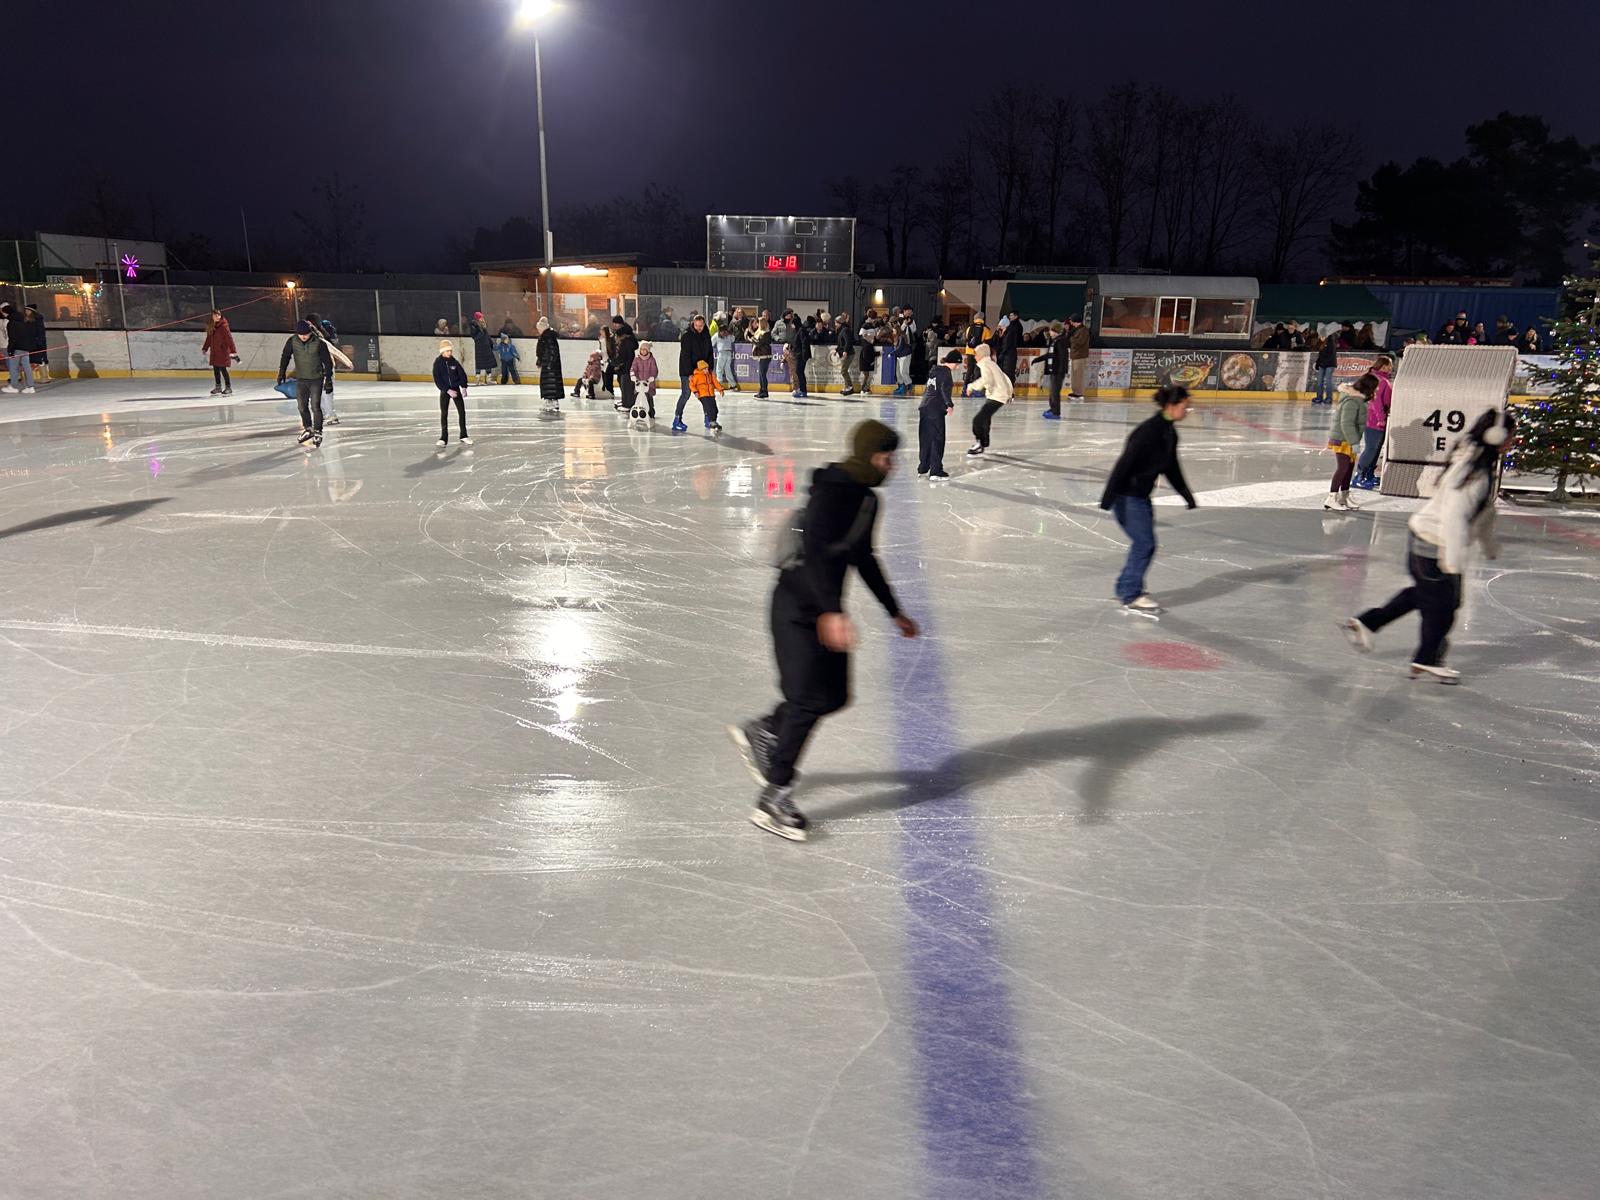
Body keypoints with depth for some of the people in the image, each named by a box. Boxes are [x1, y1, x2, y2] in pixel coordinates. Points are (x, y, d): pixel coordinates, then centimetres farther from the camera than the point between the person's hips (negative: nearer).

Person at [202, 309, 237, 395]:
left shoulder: (223, 326, -13)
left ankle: (228, 387, 4)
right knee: (215, 369, 10)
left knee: (223, 369, -6)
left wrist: (233, 351, -21)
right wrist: (205, 348, 22)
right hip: (214, 352, 7)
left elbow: (229, 338, -16)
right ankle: (218, 387, 20)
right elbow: (209, 338, 18)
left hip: (223, 351, -7)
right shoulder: (210, 326, 7)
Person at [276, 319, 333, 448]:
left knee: (315, 406, -7)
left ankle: (317, 432, 3)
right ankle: (308, 429, 26)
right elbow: (285, 356, 5)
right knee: (302, 406, 10)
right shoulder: (292, 341, -6)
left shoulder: (319, 343, -15)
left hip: (316, 379, -4)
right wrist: (282, 372, 4)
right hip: (301, 379, 4)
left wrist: (328, 376, -9)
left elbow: (327, 360, -8)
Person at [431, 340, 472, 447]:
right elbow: (437, 380, -12)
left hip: (456, 389, 2)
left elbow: (462, 374, 1)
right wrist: (448, 390, -19)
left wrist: (463, 387, -12)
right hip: (444, 391, -2)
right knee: (444, 414, -1)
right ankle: (443, 438, 5)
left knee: (462, 411, 0)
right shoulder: (438, 363, -9)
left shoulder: (454, 361, -1)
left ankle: (463, 436, 10)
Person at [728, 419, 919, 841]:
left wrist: (895, 612, 26)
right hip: (798, 606, -9)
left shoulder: (867, 498, 12)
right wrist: (831, 612, -39)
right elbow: (814, 551, -30)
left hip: (824, 607, 9)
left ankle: (759, 732, 31)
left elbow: (863, 558, 23)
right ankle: (773, 799, -2)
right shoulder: (833, 492, -18)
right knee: (810, 698, -11)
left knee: (834, 695, 10)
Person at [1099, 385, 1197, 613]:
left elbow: (1172, 468, 20)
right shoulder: (1149, 431, -22)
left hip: (1141, 495, 9)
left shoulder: (1170, 433, 8)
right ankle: (1131, 596, 4)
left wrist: (1186, 494, 27)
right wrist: (1108, 498, -27)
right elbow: (1125, 463, -25)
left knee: (1144, 542, 14)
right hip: (1127, 496, -9)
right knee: (1145, 542, -7)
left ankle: (1126, 586, 30)